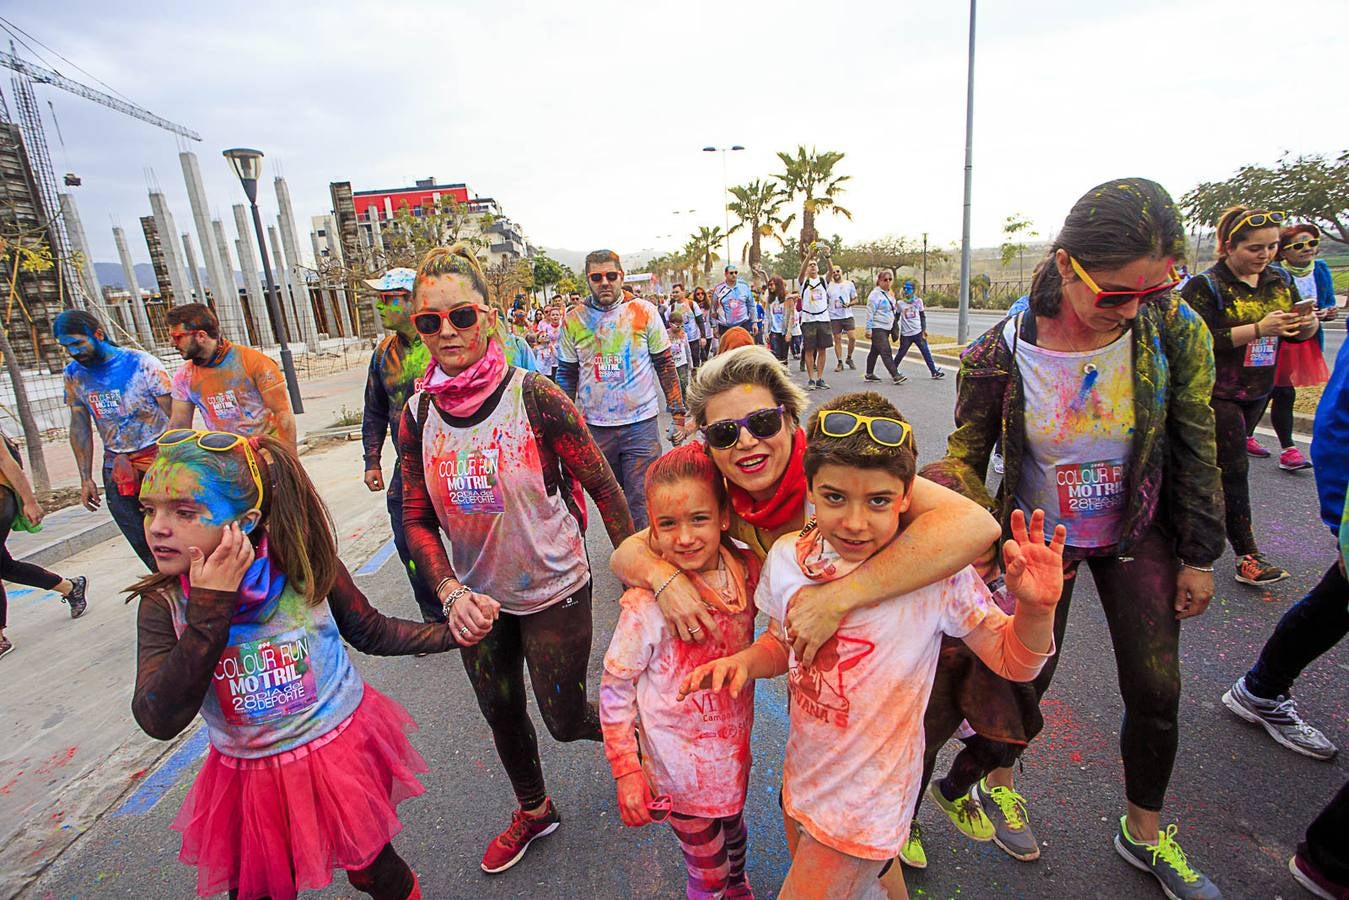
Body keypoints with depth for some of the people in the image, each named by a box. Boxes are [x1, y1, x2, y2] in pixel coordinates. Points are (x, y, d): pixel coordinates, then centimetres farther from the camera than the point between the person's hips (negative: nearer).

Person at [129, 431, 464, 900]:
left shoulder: (305, 565, -19)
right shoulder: (163, 605, -14)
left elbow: (369, 631, -5)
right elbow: (159, 721, -24)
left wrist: (450, 631, -17)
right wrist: (210, 608, -30)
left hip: (340, 751, -1)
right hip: (249, 778, 2)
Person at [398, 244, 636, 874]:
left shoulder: (533, 397, -20)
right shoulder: (417, 415, -8)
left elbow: (605, 488, -14)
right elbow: (418, 520, -1)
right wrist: (451, 593, -15)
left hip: (554, 590, -4)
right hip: (478, 598, 5)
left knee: (565, 720, 9)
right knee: (501, 714, 23)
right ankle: (534, 810, 54)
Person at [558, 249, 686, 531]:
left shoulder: (643, 312, -2)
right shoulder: (573, 321, 3)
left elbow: (665, 365, 2)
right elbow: (567, 376, 9)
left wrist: (678, 412, -3)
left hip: (641, 424, -2)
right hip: (595, 427, 3)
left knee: (642, 501, -2)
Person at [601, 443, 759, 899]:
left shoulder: (746, 571, -15)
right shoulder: (648, 605, -27)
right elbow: (614, 690, -16)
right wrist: (626, 772, -13)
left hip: (735, 753, 5)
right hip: (679, 767, -4)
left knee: (733, 831, 31)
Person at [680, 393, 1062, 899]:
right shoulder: (788, 556, -13)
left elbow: (1012, 660, -12)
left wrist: (1036, 608, -30)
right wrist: (745, 661, -15)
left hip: (868, 798, -4)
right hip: (802, 775, 5)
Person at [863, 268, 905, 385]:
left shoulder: (890, 294, 16)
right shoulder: (875, 294, -11)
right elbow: (870, 312, -13)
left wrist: (894, 327, 23)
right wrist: (868, 329, -16)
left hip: (886, 328, 9)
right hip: (877, 328, -9)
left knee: (875, 351, 15)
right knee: (886, 352, -12)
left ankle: (869, 374, 23)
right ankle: (895, 376, -15)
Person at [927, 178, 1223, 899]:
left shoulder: (1175, 331, -18)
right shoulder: (998, 356, -25)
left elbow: (1194, 448, -6)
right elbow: (964, 458, -11)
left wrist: (1198, 556, -1)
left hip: (1138, 537, 3)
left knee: (1156, 691, 10)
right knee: (1028, 677, 9)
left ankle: (1145, 834, 39)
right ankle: (993, 783, 41)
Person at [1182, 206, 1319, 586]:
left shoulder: (1280, 281, 7)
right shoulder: (1206, 286, -13)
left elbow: (1300, 334, 11)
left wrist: (1308, 323, -12)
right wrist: (1259, 329, -27)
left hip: (1257, 391, 7)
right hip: (1216, 394, -7)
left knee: (1226, 463, 15)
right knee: (1233, 468, -5)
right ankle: (1247, 556, 1)